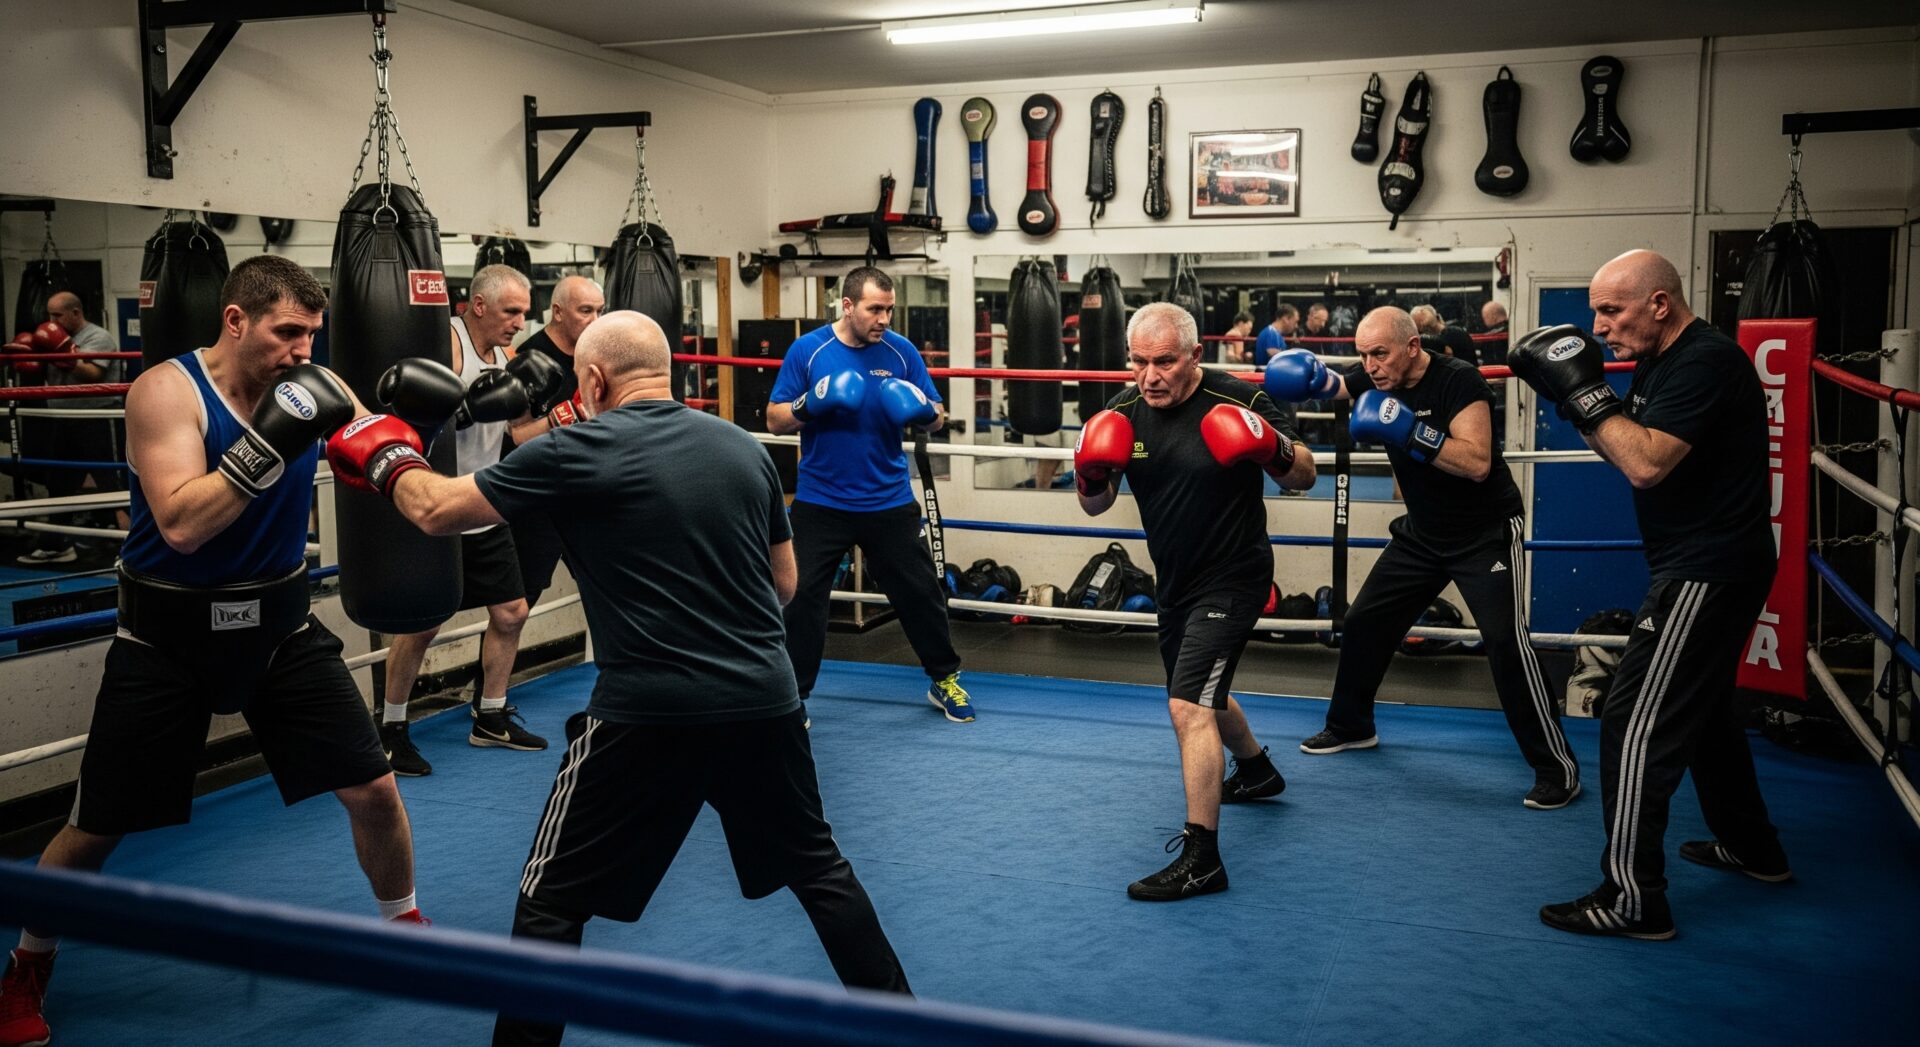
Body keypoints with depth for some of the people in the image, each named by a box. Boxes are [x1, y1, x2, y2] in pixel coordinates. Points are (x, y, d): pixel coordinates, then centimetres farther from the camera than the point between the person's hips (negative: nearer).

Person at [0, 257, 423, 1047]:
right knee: (95, 829, 7)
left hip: (278, 623, 3)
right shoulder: (166, 391, -18)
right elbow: (181, 526, -28)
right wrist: (271, 443, -36)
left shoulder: (312, 387, -6)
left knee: (372, 789, 0)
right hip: (169, 633, -3)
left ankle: (407, 927, 24)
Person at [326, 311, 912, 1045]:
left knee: (552, 902, 12)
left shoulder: (581, 452, -7)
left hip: (649, 712, -5)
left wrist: (387, 460, 20)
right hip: (765, 701, 5)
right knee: (818, 865, 23)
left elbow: (437, 511, 1)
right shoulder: (745, 448, 6)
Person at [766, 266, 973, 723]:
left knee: (920, 591, 9)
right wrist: (807, 406, -23)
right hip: (820, 502, -1)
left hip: (889, 502, 1)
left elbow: (937, 418, 4)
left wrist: (927, 413, -19)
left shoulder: (901, 351, -2)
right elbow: (775, 420, -3)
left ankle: (945, 680, 27)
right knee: (802, 596, 0)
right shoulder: (807, 349, -6)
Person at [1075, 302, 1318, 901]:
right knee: (1205, 694, 26)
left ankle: (1201, 858, -11)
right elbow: (1096, 506, 3)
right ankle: (1257, 771, 55)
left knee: (1188, 705, -18)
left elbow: (1305, 478, -8)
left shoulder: (1239, 401, -19)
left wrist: (1277, 451, -30)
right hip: (1173, 581, 7)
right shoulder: (1125, 412, -6)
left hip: (1232, 578, -7)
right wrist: (1092, 476, -20)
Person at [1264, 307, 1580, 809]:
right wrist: (1305, 373, -23)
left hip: (1486, 535, -7)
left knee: (1506, 643, -17)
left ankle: (1557, 768, -8)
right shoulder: (1378, 381, -4)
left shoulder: (1457, 380, -23)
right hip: (1422, 533, 7)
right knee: (1363, 622, 10)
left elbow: (1477, 463, -31)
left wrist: (1410, 432, -38)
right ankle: (1350, 725, 31)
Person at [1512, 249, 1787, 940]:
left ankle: (1633, 900, -4)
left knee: (1637, 724, -9)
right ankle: (1752, 848, 41)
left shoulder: (1705, 362, -20)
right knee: (1703, 708, 24)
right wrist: (1571, 394, -1)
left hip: (1706, 573, -11)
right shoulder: (1664, 364, 11)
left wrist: (1586, 393, -23)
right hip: (1706, 567, 11)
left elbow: (1645, 463, -30)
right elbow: (1624, 450, 12)